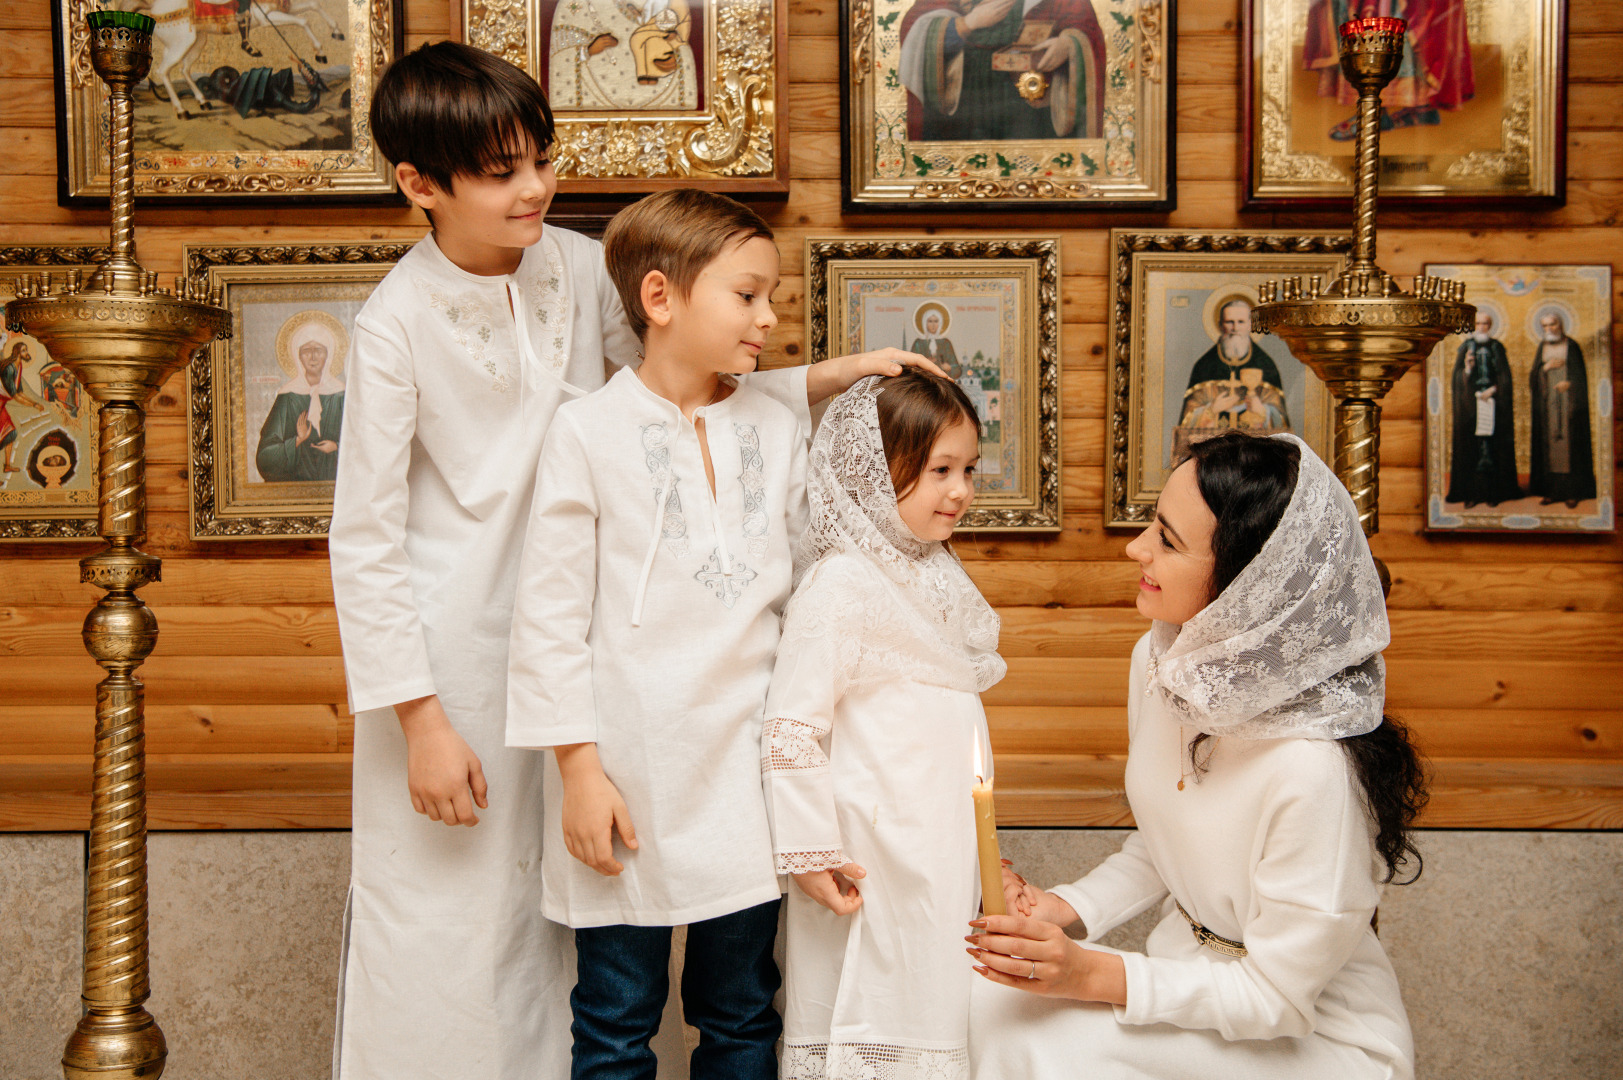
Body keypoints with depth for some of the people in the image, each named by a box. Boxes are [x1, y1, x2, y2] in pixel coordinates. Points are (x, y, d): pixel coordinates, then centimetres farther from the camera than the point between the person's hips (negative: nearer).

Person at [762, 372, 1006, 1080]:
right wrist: (809, 852, -18)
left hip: (945, 853, 8)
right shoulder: (842, 582, -15)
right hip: (877, 859, -8)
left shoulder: (934, 573, 12)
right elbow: (791, 723, -18)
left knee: (936, 1013, 13)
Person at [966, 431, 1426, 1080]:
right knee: (994, 1003, -15)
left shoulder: (1314, 769, -32)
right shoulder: (1159, 658, -6)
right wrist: (1065, 909, -6)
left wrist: (1092, 975, -25)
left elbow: (1277, 997, -20)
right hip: (1190, 968, 7)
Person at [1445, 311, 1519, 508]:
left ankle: (1493, 492, 1)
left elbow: (1505, 377, 5)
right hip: (1470, 402, 0)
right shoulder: (1466, 347, 6)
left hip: (1493, 402, 0)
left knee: (1493, 445, -3)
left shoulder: (1497, 347, 7)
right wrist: (1467, 368, -18)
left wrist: (1492, 391, -10)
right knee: (1471, 445, -5)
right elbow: (1457, 378, 2)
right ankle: (1471, 493, -3)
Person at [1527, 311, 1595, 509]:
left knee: (1570, 444, -4)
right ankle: (1551, 490, 3)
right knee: (1548, 444, 0)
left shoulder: (1572, 346, 0)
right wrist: (1546, 367, -12)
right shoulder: (1542, 347, 10)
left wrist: (1569, 383, -21)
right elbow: (1533, 376, 7)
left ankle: (1573, 492, -2)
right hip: (1547, 403, 3)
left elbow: (1581, 374, -2)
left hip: (1568, 402, -3)